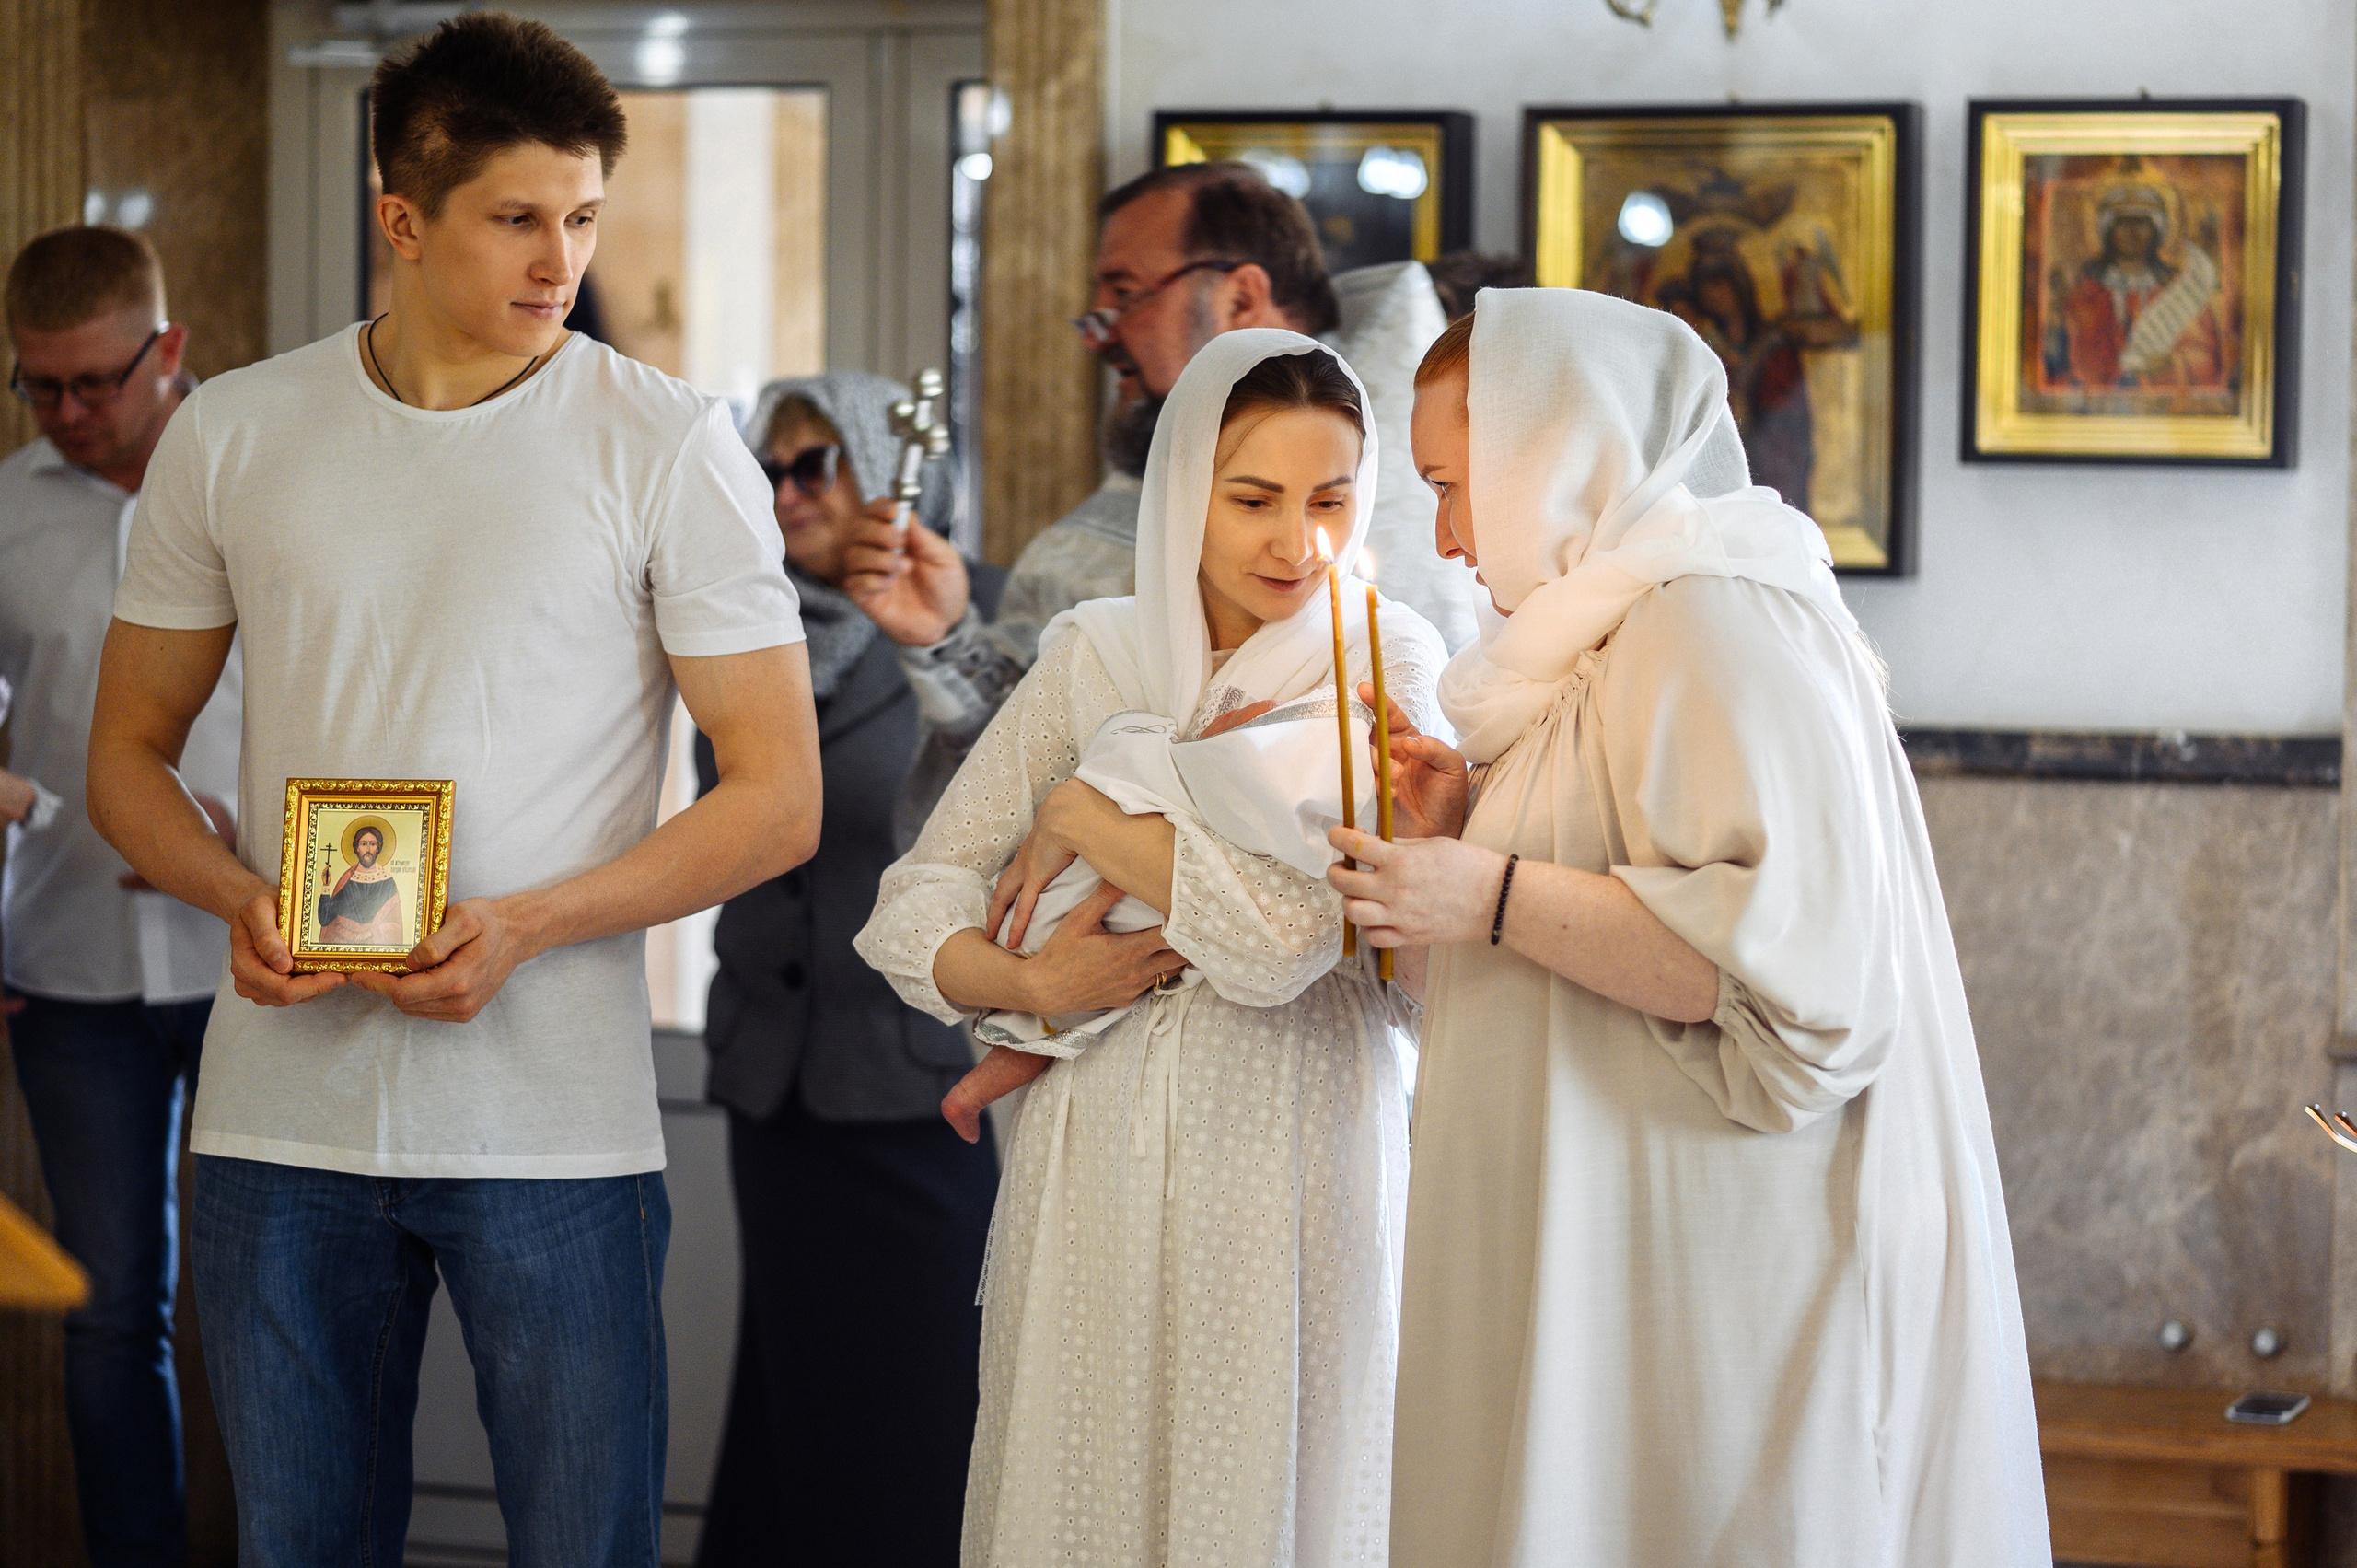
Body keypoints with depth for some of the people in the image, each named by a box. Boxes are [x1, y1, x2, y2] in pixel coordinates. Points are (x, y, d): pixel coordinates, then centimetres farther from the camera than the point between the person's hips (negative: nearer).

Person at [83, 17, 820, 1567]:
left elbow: (779, 799, -3)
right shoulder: (230, 434, 7)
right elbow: (128, 753, 13)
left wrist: (527, 926, -16)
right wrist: (240, 897, -8)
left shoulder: (669, 446, -2)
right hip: (283, 1116, 3)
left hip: (556, 1129, -2)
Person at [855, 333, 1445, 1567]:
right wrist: (1031, 985, -11)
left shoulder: (1382, 665, -3)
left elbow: (1282, 932, -17)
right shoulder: (1095, 656, 7)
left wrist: (1084, 816, -7)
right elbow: (912, 908, 8)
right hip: (1092, 1153, 3)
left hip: (1280, 1153, -3)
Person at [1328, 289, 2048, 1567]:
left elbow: (1796, 958, -25)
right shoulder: (1625, 625, 18)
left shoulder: (1716, 624, -15)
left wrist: (1496, 897, -21)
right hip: (1632, 1250, 10)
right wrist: (1469, 830, 12)